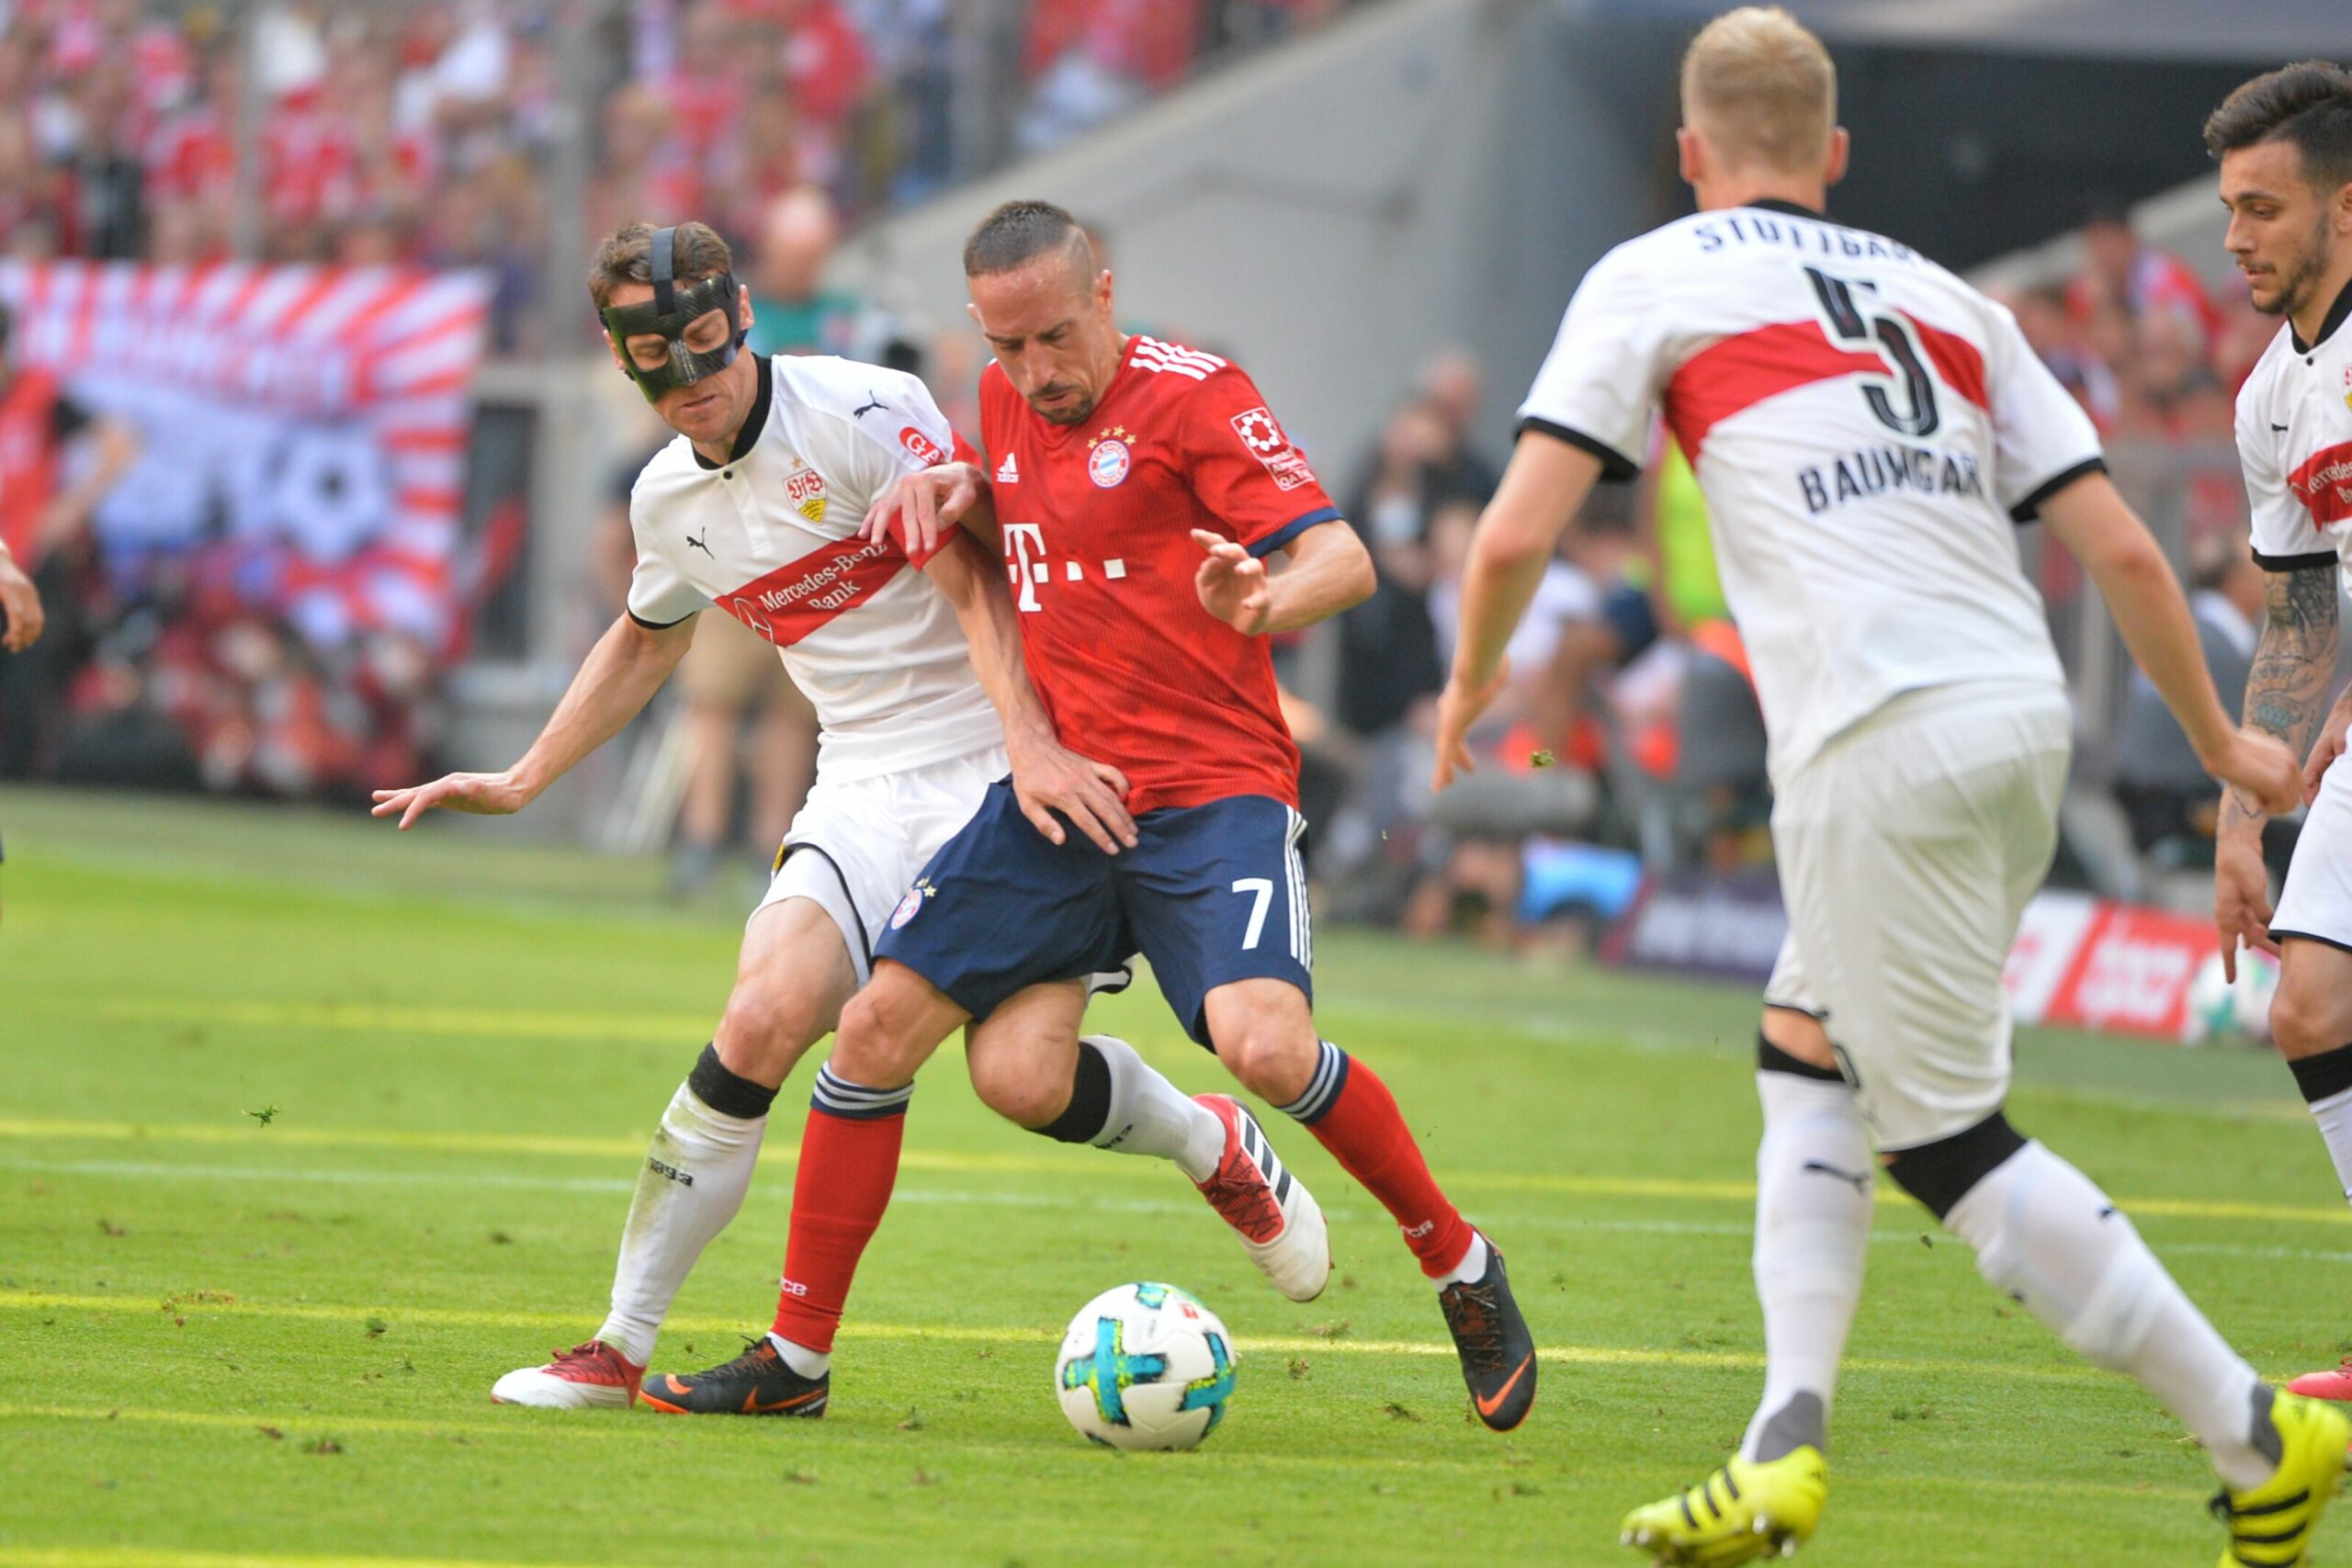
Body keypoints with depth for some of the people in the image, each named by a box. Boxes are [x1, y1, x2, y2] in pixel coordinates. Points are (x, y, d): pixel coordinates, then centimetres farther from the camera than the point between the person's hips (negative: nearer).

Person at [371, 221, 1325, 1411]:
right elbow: (644, 642, 30)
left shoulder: (866, 413, -12)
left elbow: (972, 585, -19)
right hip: (864, 794, 5)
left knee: (1020, 1075, -17)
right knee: (761, 1021, -18)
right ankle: (621, 1347, -13)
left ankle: (1217, 1145, 16)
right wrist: (520, 784, 29)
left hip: (998, 771, -5)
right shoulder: (667, 500, 9)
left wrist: (1032, 747, -31)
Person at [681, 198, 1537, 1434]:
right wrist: (956, 485, 11)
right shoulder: (1005, 405, 11)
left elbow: (1345, 562, -17)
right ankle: (797, 1351, 8)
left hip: (1211, 796, -6)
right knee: (877, 1030, -4)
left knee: (1266, 1048, -27)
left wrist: (1263, 602, -40)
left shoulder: (1193, 396, -9)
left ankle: (1462, 1269, -3)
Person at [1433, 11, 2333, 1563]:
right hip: (2025, 720, 6)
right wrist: (2219, 742, 28)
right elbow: (2123, 552, 15)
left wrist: (1471, 683, 20)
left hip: (1882, 744, -6)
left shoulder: (1653, 281, 7)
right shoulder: (1946, 299, 20)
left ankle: (2259, 1435, 0)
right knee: (1807, 1057, 21)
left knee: (1948, 1142, 2)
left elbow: (1517, 535, 0)